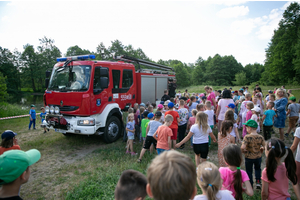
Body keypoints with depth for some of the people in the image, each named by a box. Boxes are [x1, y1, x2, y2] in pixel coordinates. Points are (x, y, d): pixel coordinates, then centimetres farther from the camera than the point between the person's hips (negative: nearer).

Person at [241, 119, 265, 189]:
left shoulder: (247, 137, -23)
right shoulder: (261, 137, -10)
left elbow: (242, 147, -31)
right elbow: (264, 147, -7)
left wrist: (244, 151, -10)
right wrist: (260, 151, 10)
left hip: (249, 157, -3)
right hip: (258, 157, 3)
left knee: (249, 171, 16)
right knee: (258, 169, 31)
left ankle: (250, 186, 26)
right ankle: (258, 182, 23)